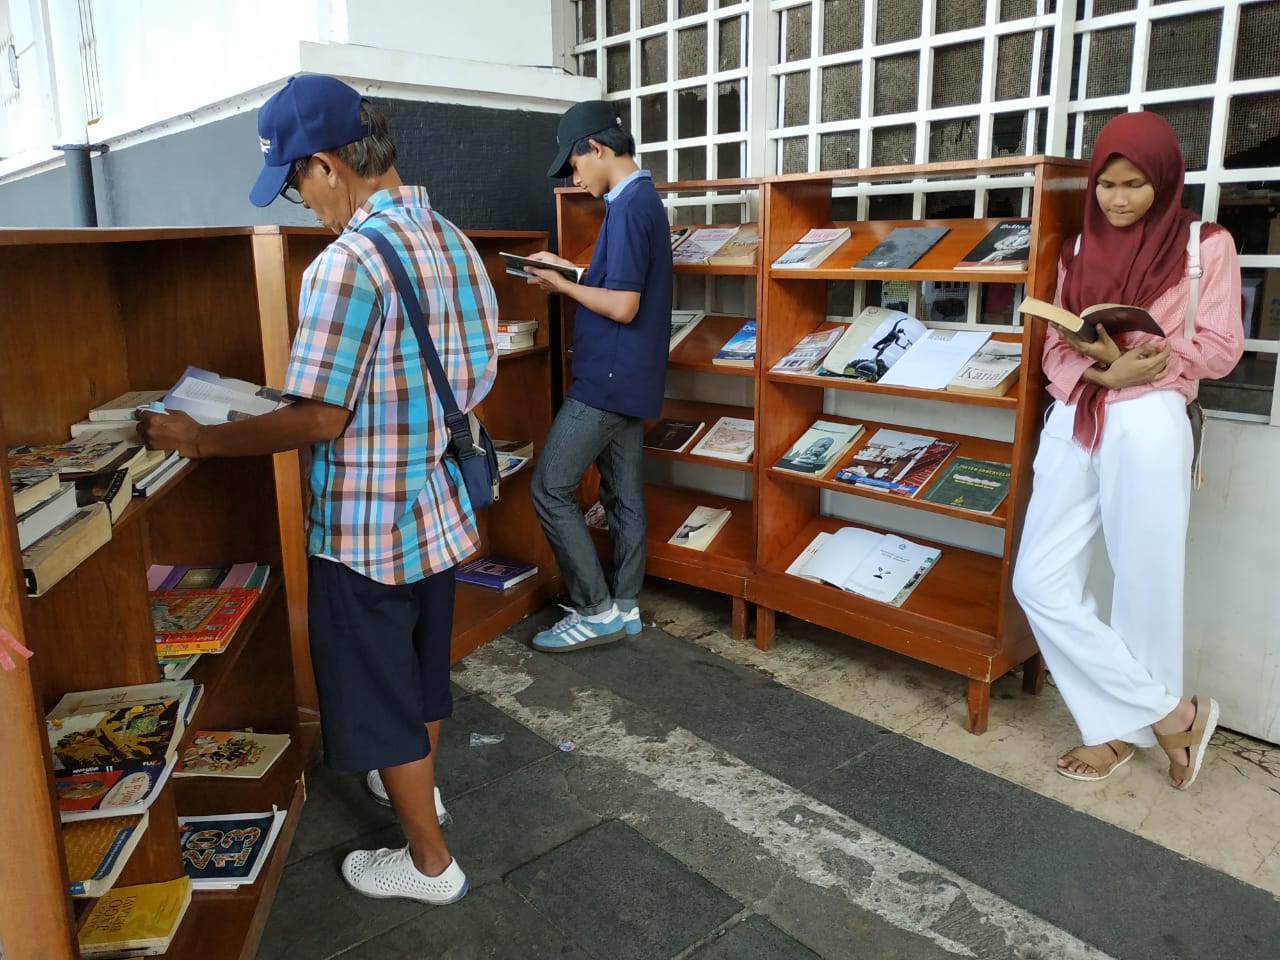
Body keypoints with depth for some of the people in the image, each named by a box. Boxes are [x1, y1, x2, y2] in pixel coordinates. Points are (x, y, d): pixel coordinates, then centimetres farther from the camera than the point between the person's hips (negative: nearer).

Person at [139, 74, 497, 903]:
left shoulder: (347, 262, -22)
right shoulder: (455, 242, 3)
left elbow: (318, 419, -21)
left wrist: (198, 439, -9)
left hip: (367, 530, -8)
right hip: (441, 508, 8)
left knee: (378, 689, 10)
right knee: (422, 663, 26)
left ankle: (430, 863, 26)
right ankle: (419, 784, 50)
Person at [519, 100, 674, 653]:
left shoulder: (629, 208, -17)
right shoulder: (644, 201, 15)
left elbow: (623, 306, -22)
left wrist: (561, 286, -9)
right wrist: (569, 272, 12)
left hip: (608, 378, -10)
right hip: (629, 378, 10)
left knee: (550, 488, -4)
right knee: (624, 496, 13)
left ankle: (595, 611, 3)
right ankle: (624, 607, 22)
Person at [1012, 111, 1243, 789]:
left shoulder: (1207, 246, 4)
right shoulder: (1079, 251, 17)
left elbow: (1219, 350, -3)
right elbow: (1055, 350, 11)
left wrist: (1121, 350, -14)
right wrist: (1105, 371, -11)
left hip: (1146, 429, -4)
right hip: (1073, 424, 5)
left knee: (1144, 587, 3)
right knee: (1040, 581, -2)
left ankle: (1122, 728, 22)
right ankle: (1171, 713, 10)